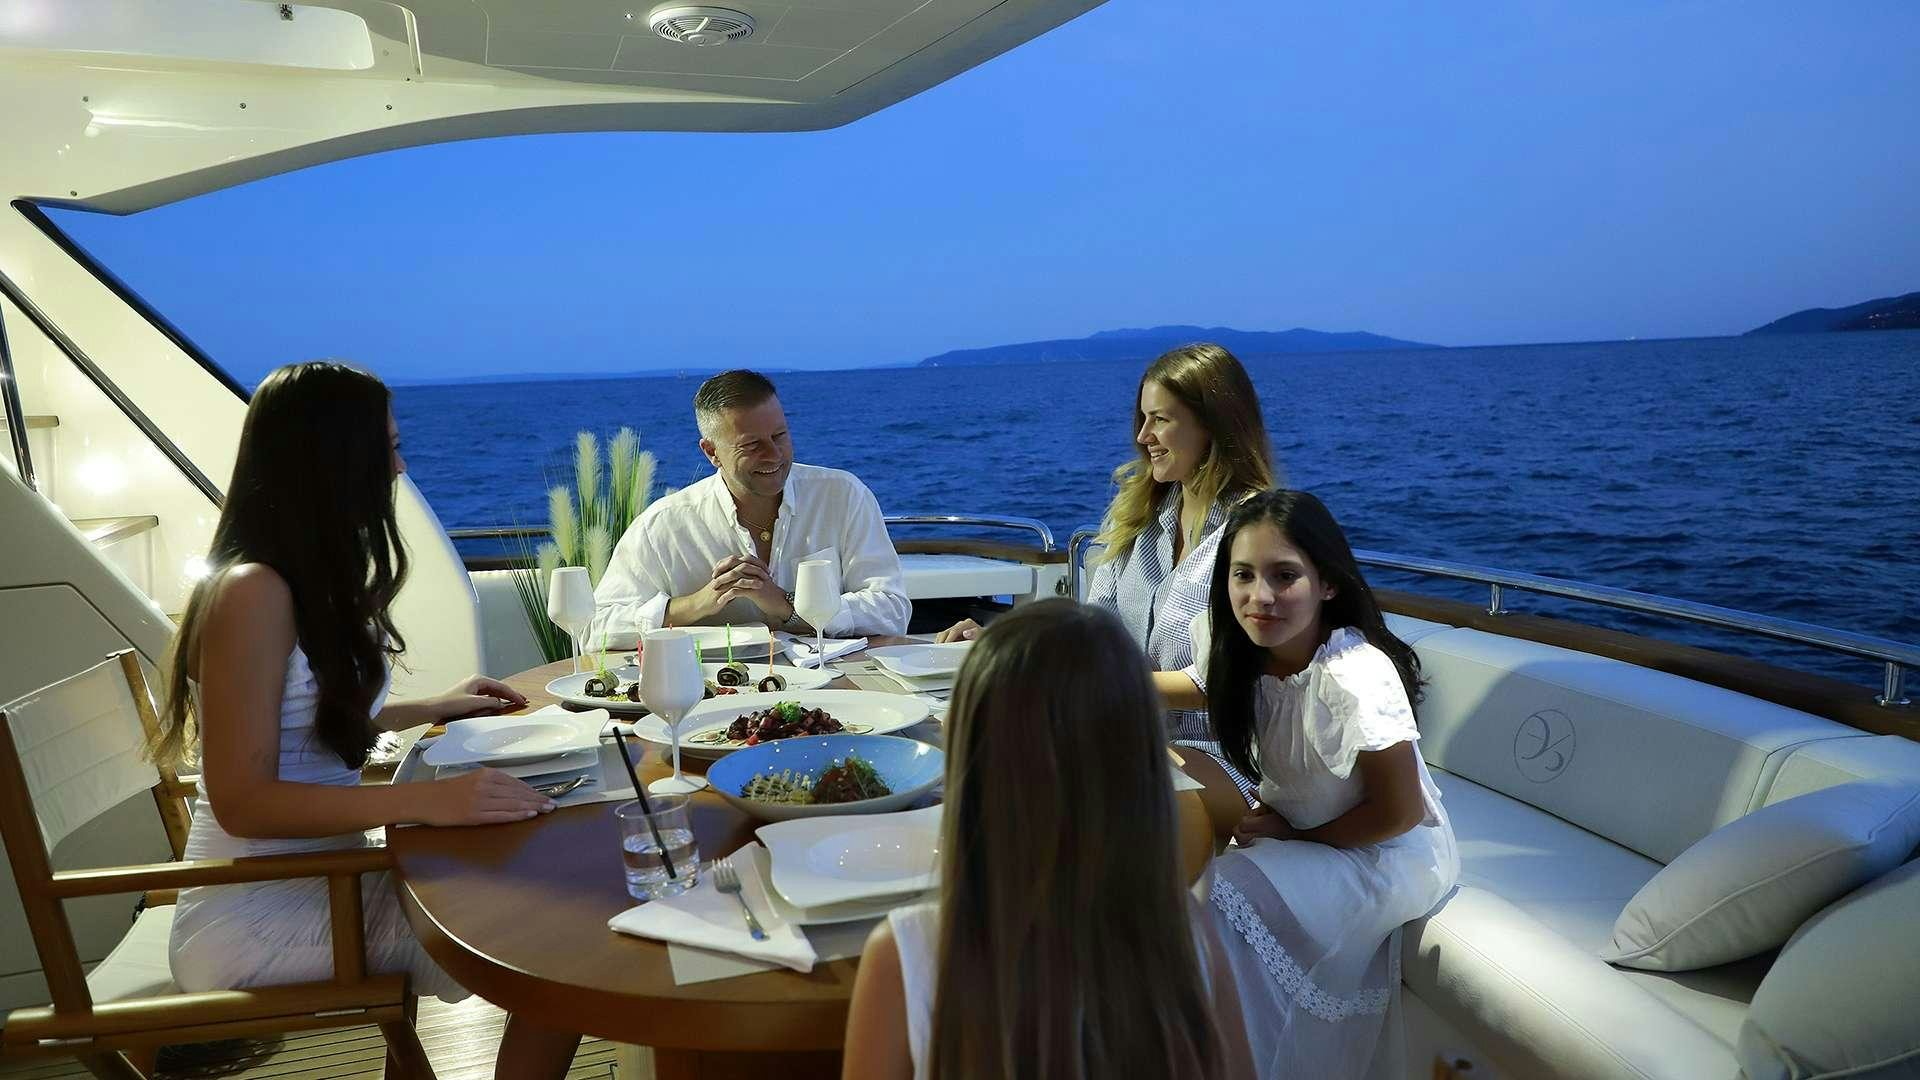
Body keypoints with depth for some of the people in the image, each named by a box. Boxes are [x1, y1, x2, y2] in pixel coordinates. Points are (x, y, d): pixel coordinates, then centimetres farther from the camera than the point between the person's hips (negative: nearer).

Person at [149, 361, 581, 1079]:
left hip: (321, 879, 9)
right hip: (258, 922, -9)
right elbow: (242, 800, -23)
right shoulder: (253, 592, -19)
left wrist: (435, 708, 21)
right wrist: (427, 800, -31)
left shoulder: (313, 580, 10)